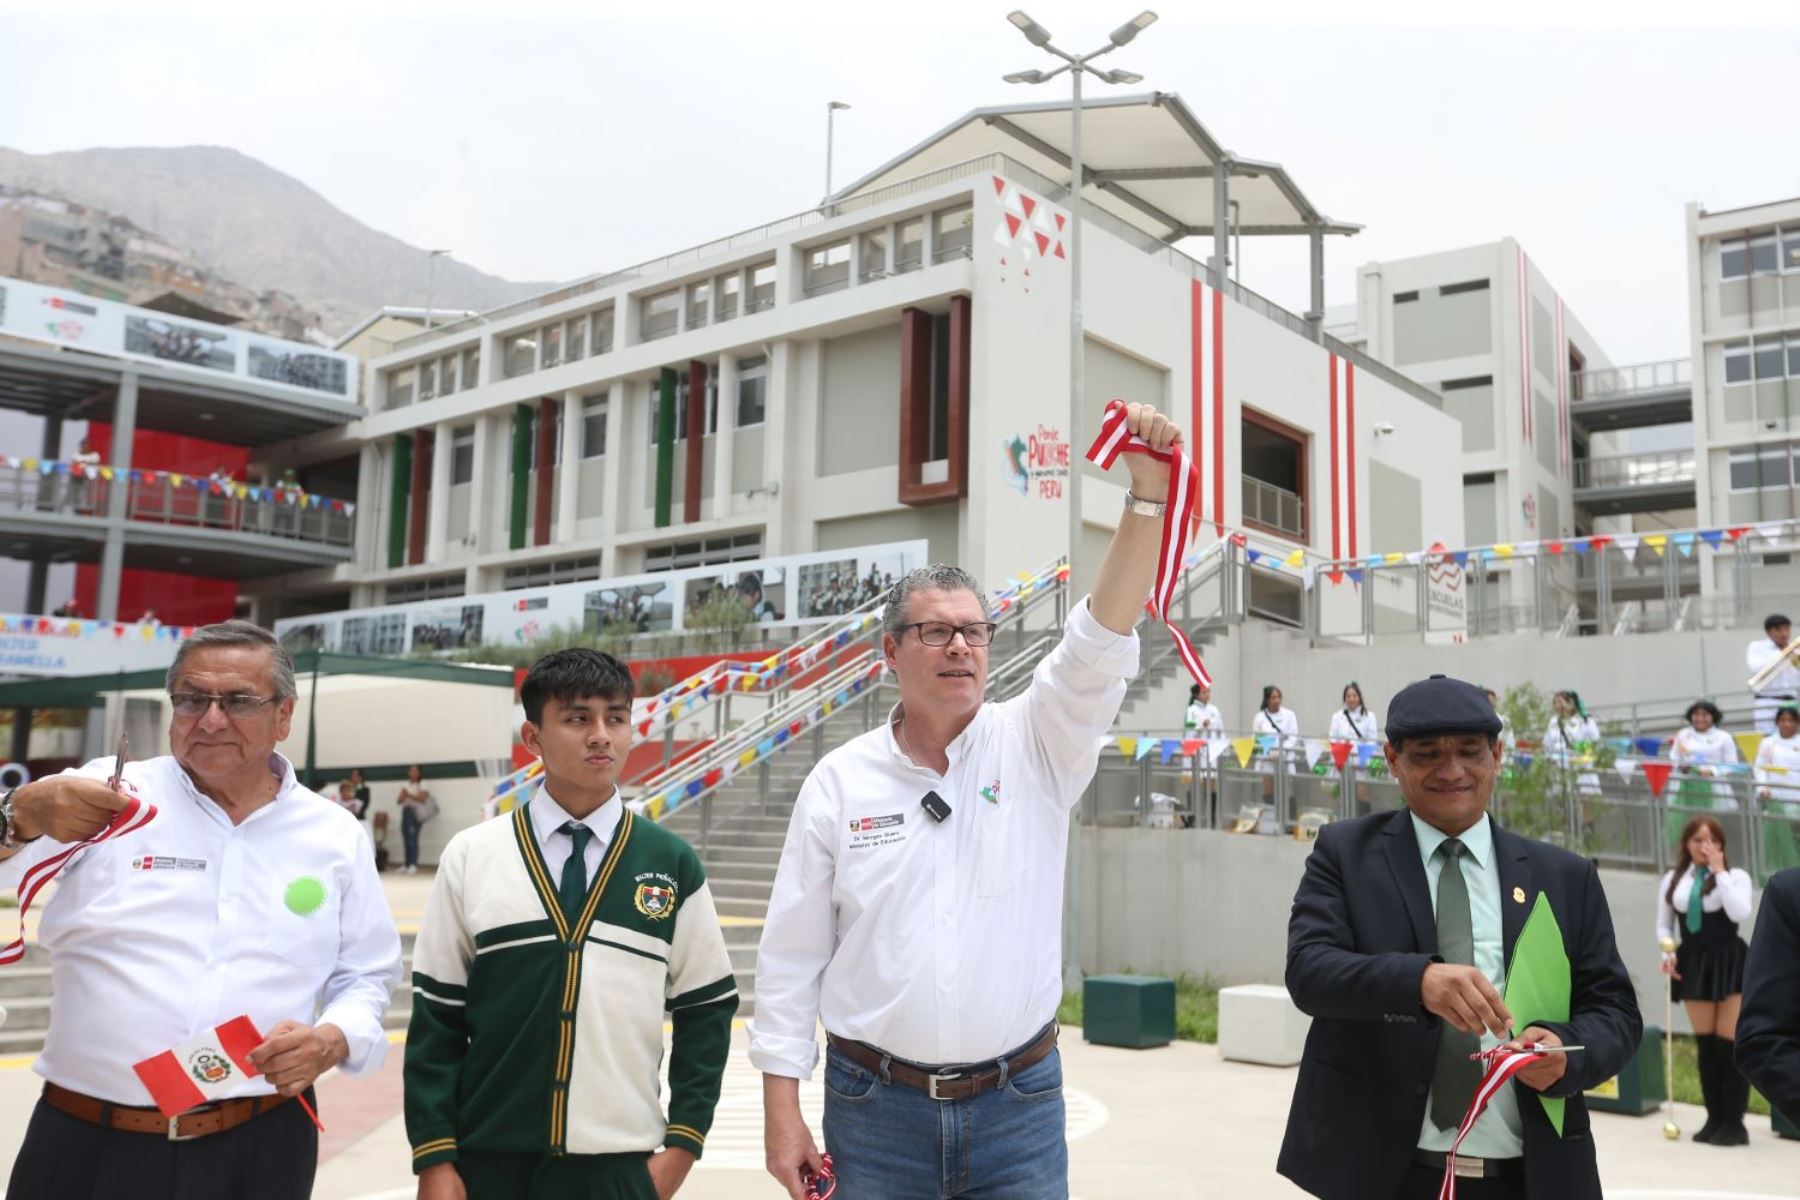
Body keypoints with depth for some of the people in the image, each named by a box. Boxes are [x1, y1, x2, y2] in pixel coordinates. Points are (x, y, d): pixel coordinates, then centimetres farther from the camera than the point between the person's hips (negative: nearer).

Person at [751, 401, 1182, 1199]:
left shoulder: (1035, 746, -1)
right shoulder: (840, 779, -2)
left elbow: (1101, 643, -16)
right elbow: (792, 955, 0)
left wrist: (1148, 491, -26)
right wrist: (782, 1110, -3)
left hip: (1019, 1104, 0)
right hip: (874, 1106, 0)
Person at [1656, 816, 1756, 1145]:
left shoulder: (1736, 876, -4)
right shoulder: (1673, 879, 7)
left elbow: (1739, 913, -21)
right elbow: (1664, 924, 12)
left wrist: (1719, 870, -17)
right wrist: (1668, 953, -6)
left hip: (1729, 962, -4)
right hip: (1693, 964, 4)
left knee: (1730, 1042, -4)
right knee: (1705, 1043, 8)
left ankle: (1733, 1122, 4)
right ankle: (1714, 1118, 15)